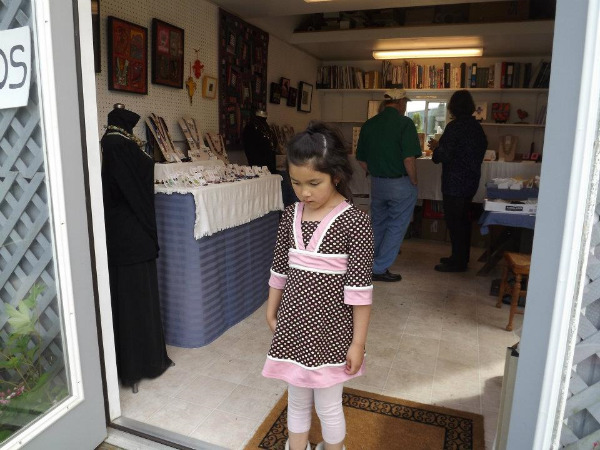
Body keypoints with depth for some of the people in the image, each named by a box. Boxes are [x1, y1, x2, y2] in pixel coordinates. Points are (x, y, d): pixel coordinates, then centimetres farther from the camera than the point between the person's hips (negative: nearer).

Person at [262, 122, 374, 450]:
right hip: (293, 323, 5)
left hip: (330, 326, -4)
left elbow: (360, 286, -15)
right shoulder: (290, 216, -1)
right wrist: (271, 312, 14)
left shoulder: (354, 222, -17)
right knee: (297, 402, 22)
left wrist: (358, 342, -12)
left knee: (328, 407, 14)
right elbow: (279, 269, 8)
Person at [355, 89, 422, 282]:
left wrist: (375, 174, 16)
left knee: (378, 225, 21)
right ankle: (379, 269, 9)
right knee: (396, 226, 6)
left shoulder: (369, 124, 5)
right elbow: (408, 159, -21)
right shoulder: (404, 123, -13)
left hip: (377, 184, 6)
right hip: (401, 184, -6)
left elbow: (361, 159, 8)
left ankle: (372, 264, 36)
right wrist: (414, 181, -8)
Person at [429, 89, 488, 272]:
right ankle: (462, 257, 28)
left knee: (453, 221, -1)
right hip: (471, 180, 9)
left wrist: (436, 147, 1)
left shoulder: (454, 126, -16)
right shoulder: (476, 125, 9)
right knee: (463, 218, 17)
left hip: (455, 182, -9)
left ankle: (457, 262, 6)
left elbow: (444, 155, -21)